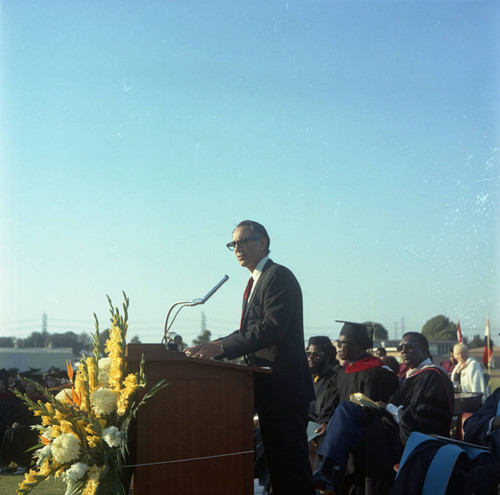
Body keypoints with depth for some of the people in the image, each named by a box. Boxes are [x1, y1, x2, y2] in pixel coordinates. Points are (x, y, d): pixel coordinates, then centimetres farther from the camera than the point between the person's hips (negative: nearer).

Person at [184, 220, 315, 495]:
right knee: (275, 455, 13)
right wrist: (212, 348, 3)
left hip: (283, 382, -10)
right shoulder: (256, 282, 19)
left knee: (290, 458, -8)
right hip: (269, 384, 10)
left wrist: (219, 347, -25)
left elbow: (271, 328, -22)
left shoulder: (279, 276, -11)